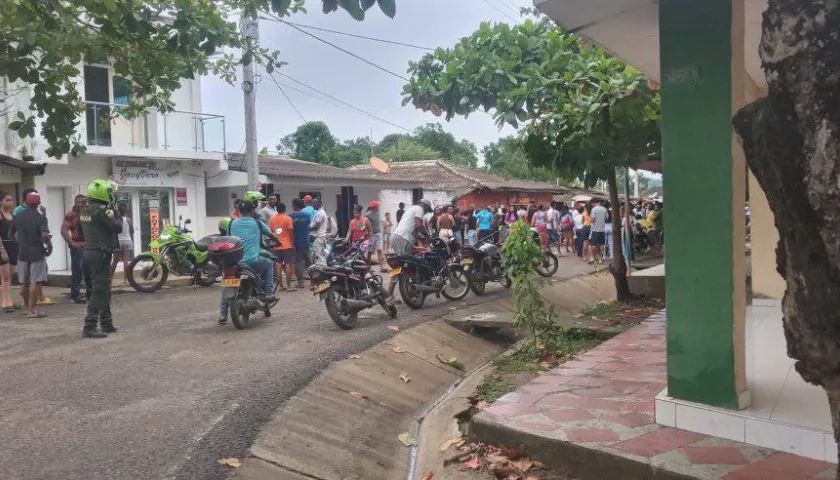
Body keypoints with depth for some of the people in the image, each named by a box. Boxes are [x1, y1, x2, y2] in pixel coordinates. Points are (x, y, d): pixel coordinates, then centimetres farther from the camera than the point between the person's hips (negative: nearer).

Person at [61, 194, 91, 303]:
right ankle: (76, 295, 5)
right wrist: (72, 244, -16)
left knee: (89, 272, 14)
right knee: (77, 272, -2)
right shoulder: (71, 215, -7)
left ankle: (90, 294, 24)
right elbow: (63, 231, -14)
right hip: (77, 248, -6)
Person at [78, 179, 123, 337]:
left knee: (104, 289, 17)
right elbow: (117, 227, -16)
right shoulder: (102, 210, -16)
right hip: (101, 254, -9)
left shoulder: (86, 210, 11)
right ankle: (90, 326, -9)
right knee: (99, 290, -7)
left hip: (89, 252, 9)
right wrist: (117, 216, 2)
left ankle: (106, 323, 24)